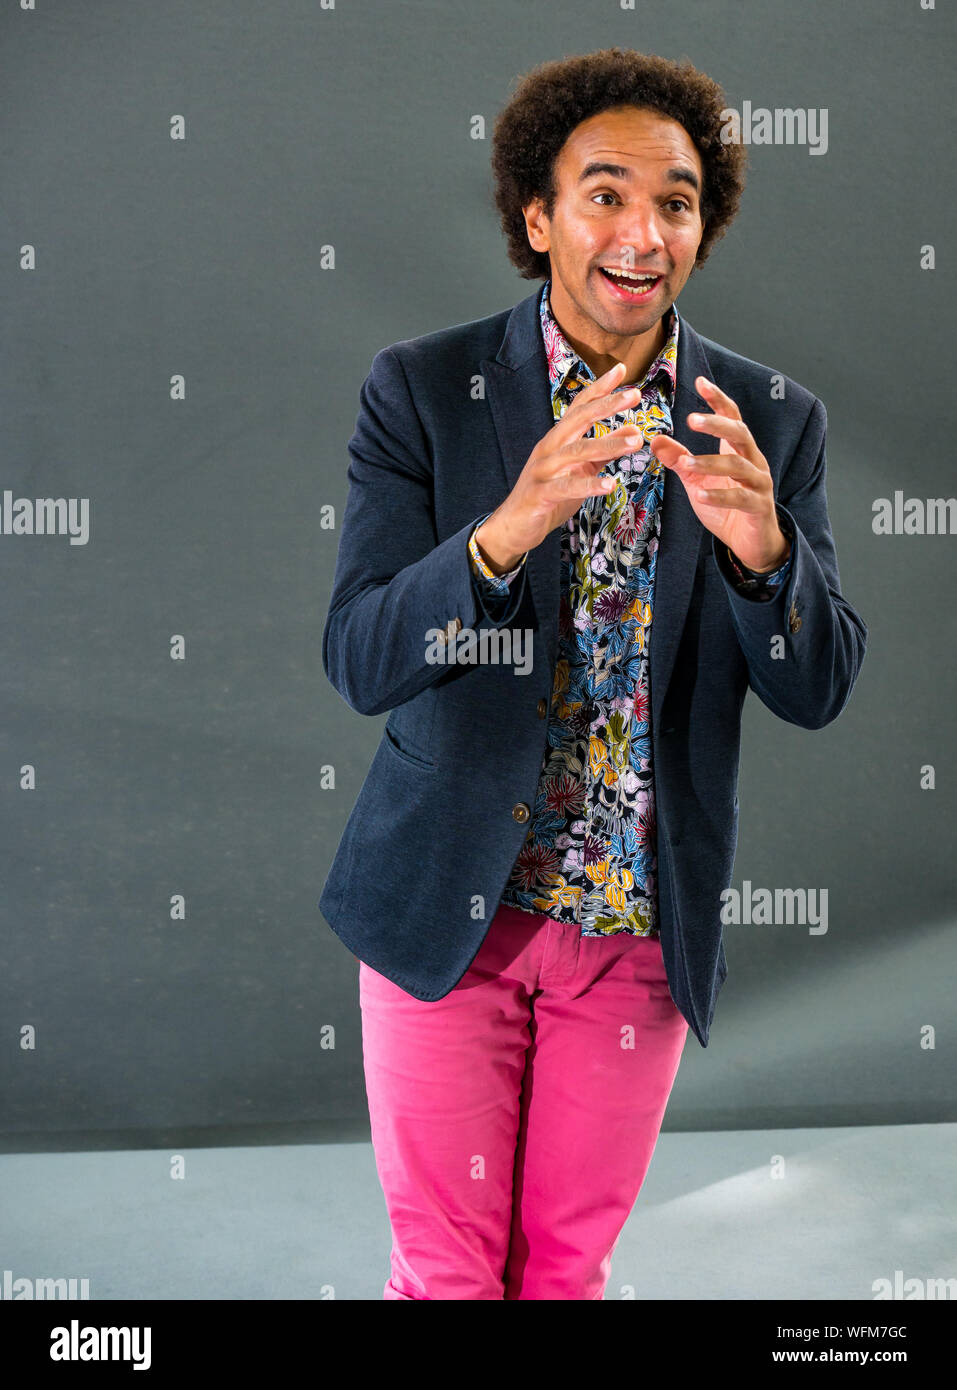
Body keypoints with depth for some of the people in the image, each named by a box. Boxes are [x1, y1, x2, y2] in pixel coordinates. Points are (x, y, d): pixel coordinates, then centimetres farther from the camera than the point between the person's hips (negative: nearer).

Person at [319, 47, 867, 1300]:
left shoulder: (771, 421, -3)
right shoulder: (421, 389, -8)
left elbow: (820, 688, -6)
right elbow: (358, 662, -15)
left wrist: (761, 543, -27)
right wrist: (506, 530, -34)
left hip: (644, 922, 2)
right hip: (447, 909, -1)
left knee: (571, 1261, 17)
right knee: (446, 1268, 10)